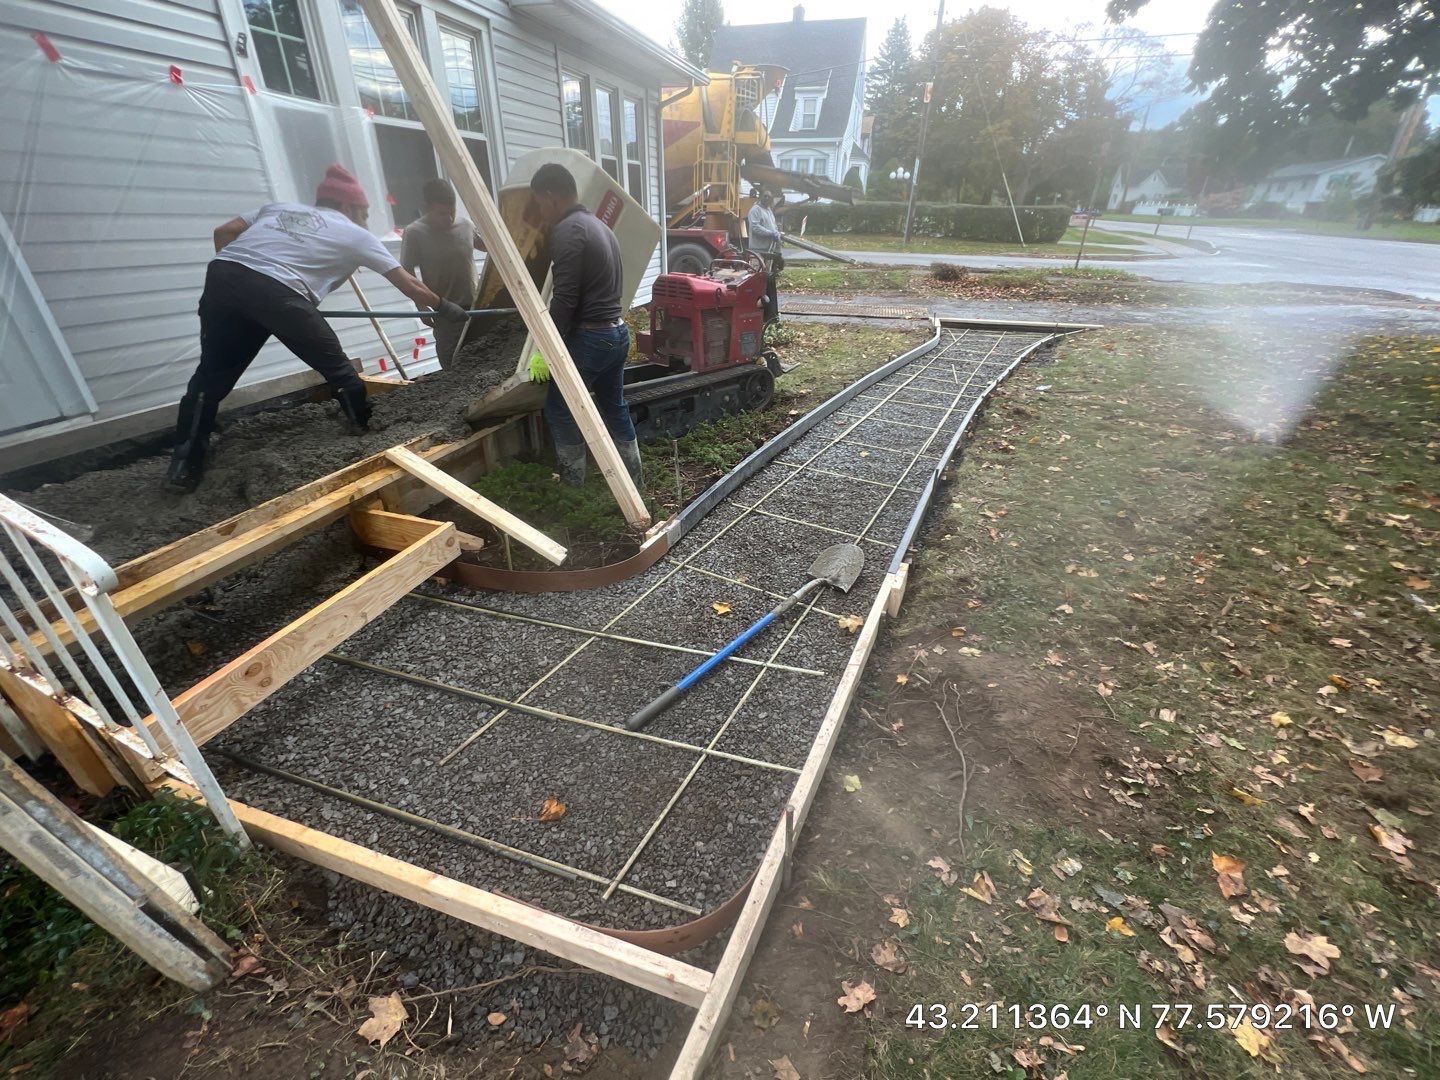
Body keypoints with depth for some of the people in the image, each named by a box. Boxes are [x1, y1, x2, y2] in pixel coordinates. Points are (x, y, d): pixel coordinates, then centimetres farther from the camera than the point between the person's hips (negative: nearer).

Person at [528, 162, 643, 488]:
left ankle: (573, 486, 9)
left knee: (559, 409, 2)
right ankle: (632, 482, 21)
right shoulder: (599, 225, 16)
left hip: (590, 336, -9)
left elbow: (565, 297, -20)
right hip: (617, 331, 9)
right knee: (615, 407, 15)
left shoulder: (567, 230, -13)